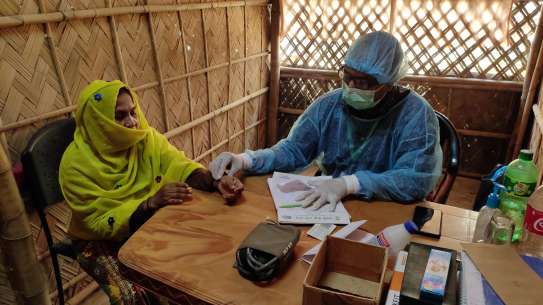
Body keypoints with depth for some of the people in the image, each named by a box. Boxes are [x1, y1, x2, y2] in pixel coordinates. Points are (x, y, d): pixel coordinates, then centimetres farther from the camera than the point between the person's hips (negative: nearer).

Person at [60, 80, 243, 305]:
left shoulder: (145, 137, -10)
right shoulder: (76, 164, -21)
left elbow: (181, 167, -15)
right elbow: (100, 224, -22)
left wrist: (216, 183, -35)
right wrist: (152, 202, -35)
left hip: (147, 223, 4)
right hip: (101, 239, -3)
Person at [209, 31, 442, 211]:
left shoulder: (416, 114, -15)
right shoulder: (329, 105, -4)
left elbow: (417, 179, -24)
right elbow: (292, 151, -2)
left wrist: (348, 183, -35)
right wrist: (244, 160, -20)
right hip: (331, 206, 4)